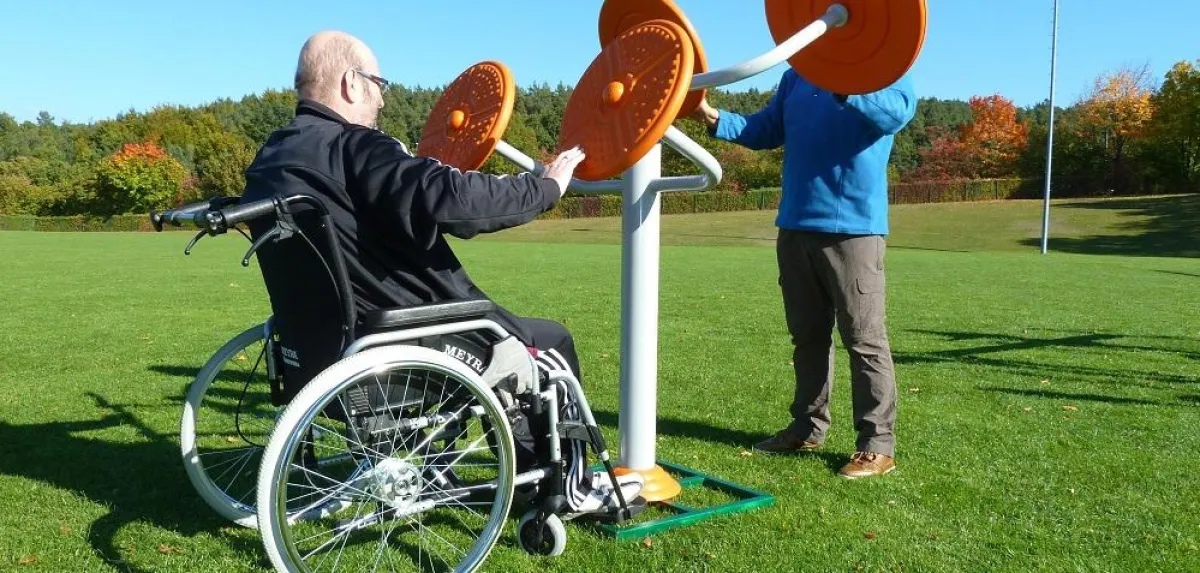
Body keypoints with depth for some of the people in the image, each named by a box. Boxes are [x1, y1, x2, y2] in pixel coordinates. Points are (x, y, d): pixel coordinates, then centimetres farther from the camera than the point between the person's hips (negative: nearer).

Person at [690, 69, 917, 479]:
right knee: (807, 334, 14)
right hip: (795, 225, 6)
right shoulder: (796, 76, 16)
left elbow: (897, 111, -23)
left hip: (853, 226, -6)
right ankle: (808, 426, 27)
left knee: (864, 337, -3)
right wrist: (713, 118, 0)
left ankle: (877, 444, 5)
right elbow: (764, 131, 15)